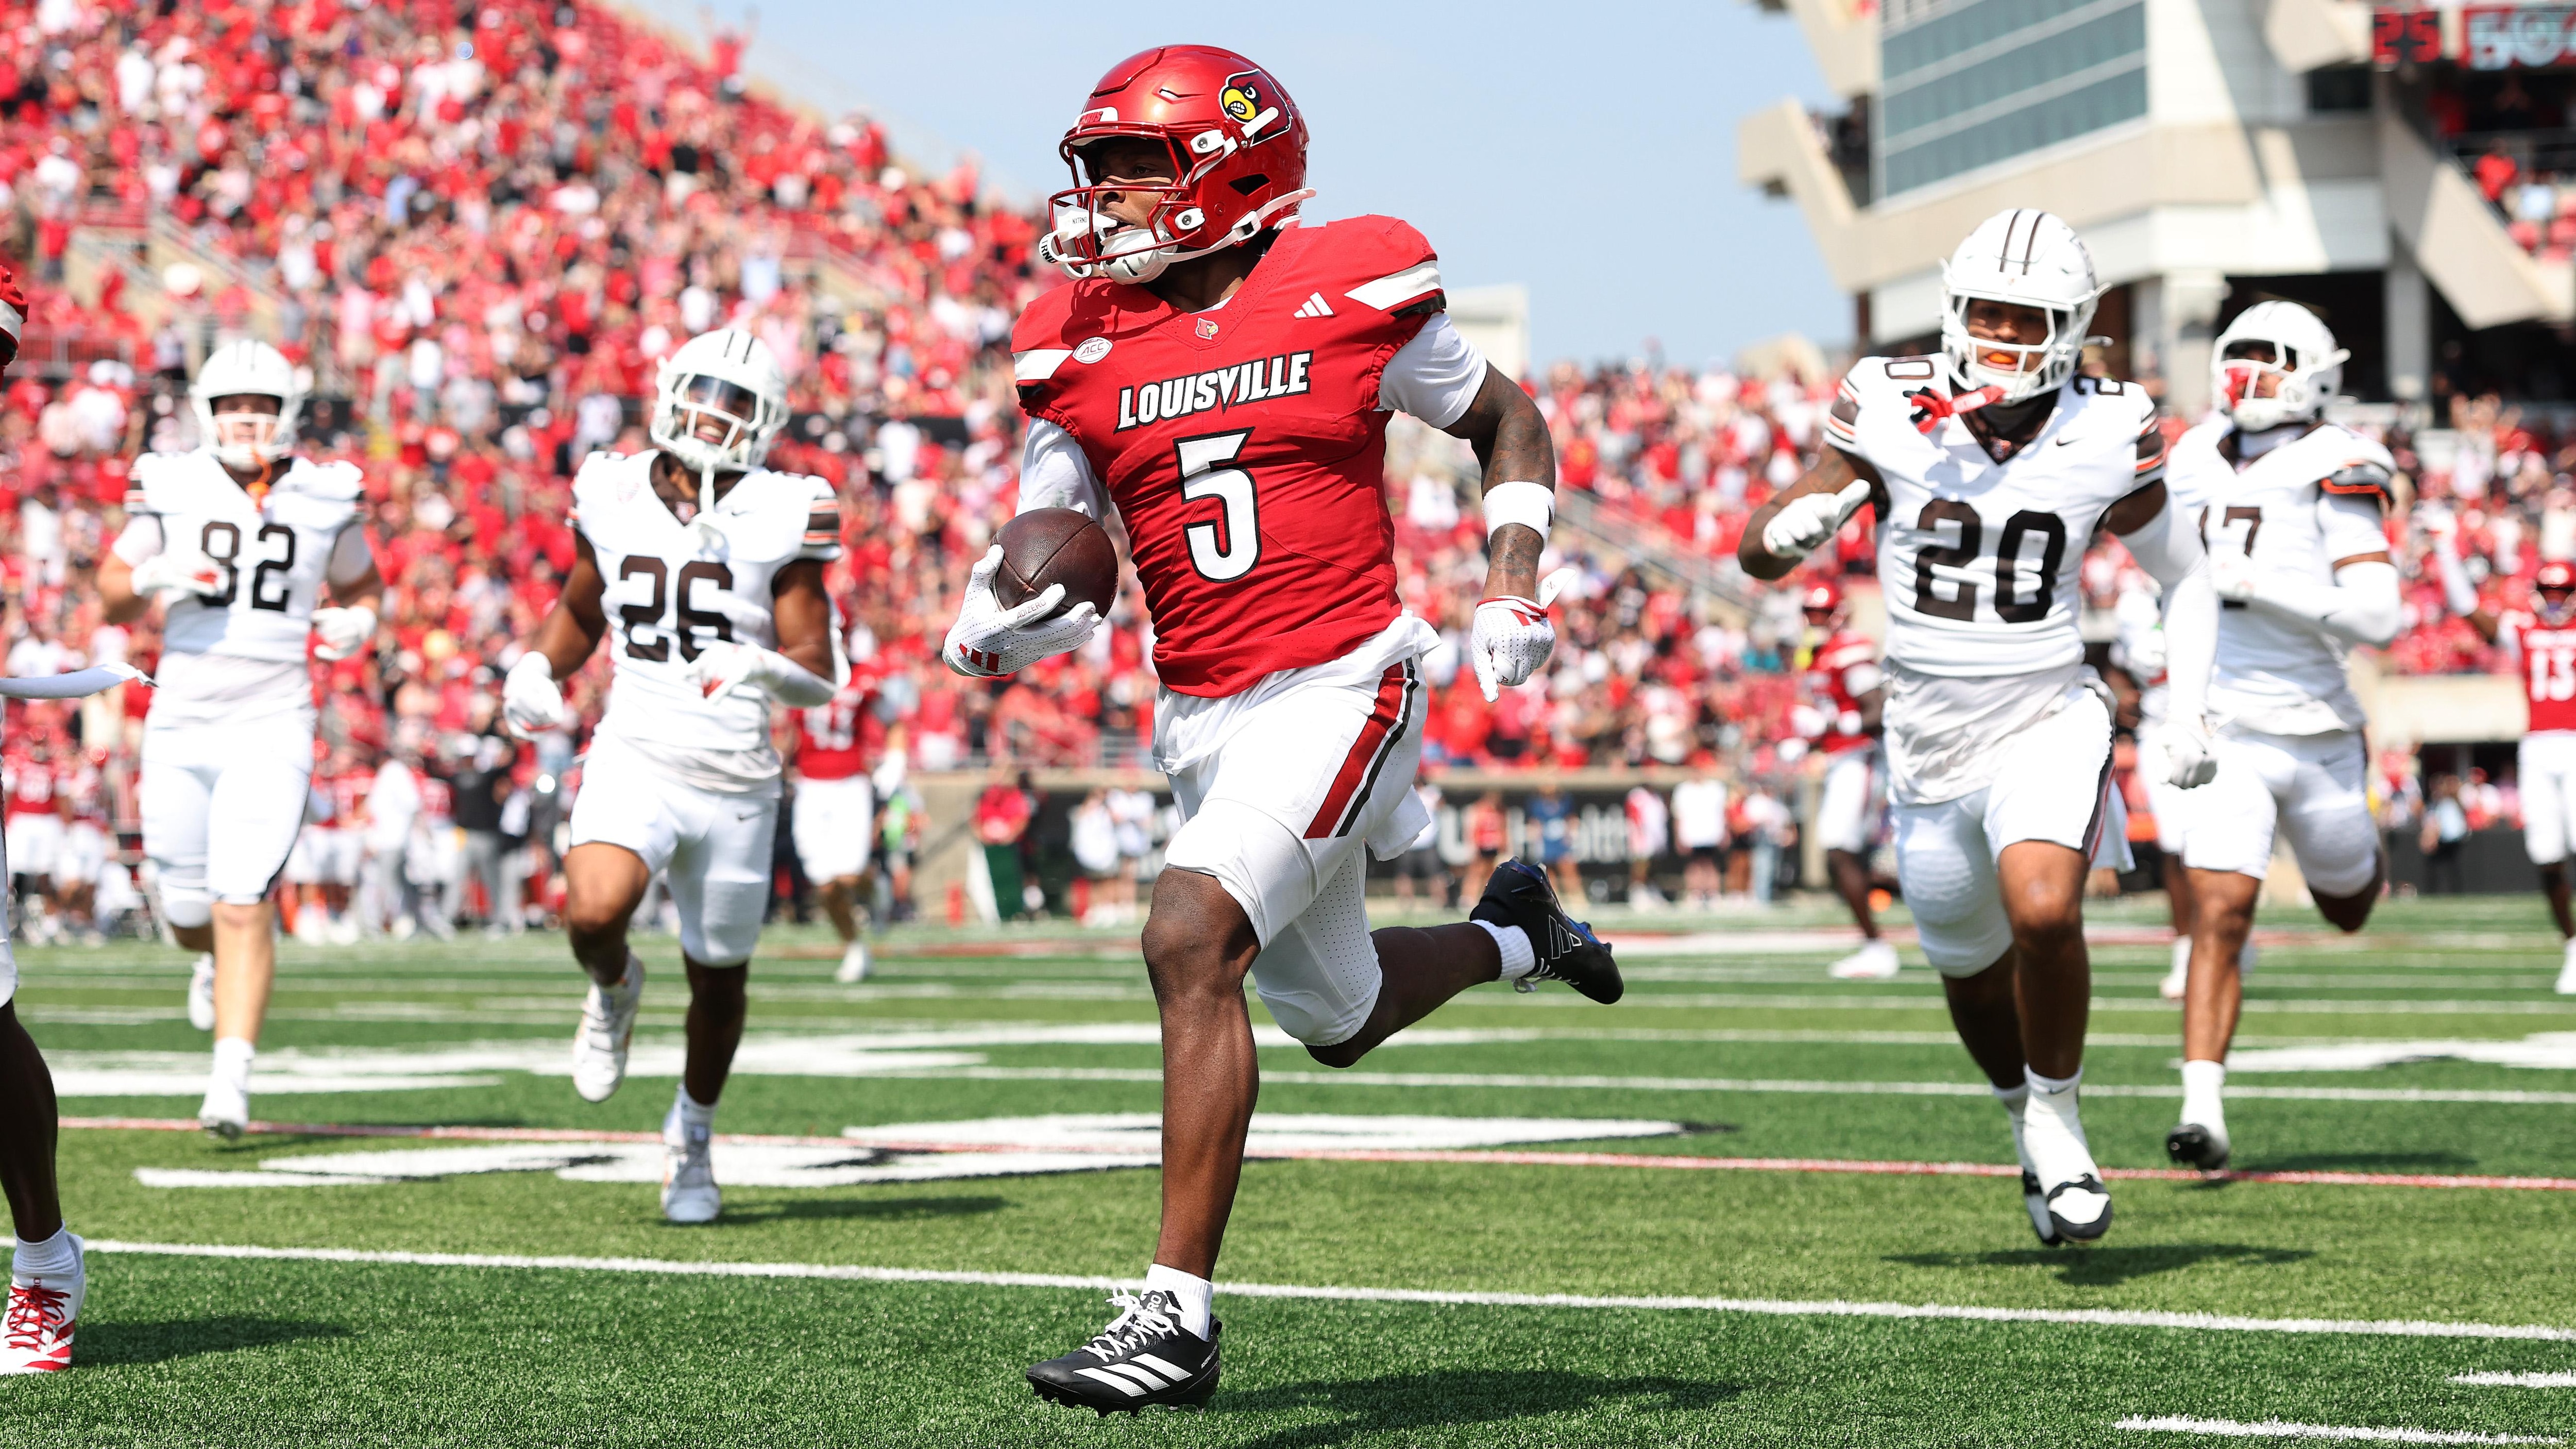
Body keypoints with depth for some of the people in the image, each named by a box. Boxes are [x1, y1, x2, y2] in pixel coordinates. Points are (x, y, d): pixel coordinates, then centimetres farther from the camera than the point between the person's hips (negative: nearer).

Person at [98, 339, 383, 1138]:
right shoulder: (171, 488, 0)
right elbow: (113, 593, 9)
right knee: (189, 906, 11)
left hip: (272, 726, -2)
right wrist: (149, 578, -13)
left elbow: (359, 582, 19)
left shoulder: (325, 498, 1)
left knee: (244, 904, -13)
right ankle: (216, 957, 48)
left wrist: (359, 621, -3)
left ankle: (232, 1079, -8)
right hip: (181, 720, 2)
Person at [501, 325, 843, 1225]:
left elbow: (820, 673, -6)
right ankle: (614, 989, 9)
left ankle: (692, 1137, 37)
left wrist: (764, 668, -27)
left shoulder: (777, 520, -6)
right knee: (594, 915, -28)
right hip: (635, 757, 0)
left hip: (736, 779, 0)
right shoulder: (615, 498, 2)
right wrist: (537, 671, 4)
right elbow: (581, 610, 22)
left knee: (719, 980, 11)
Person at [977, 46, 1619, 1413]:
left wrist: (1512, 582, -2)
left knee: (1189, 943, -25)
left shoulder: (1352, 290, -4)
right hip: (1202, 719, 6)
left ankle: (1178, 1316, -21)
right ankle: (1512, 931, 52)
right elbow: (1049, 555, 7)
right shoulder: (1083, 348, 4)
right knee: (1336, 1019, 18)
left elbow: (1505, 420, 11)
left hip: (1336, 687, -6)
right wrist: (995, 624, -16)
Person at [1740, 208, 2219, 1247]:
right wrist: (1795, 528, -29)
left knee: (2043, 914, -29)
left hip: (2047, 722, -2)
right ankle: (2030, 1125, 47)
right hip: (1928, 740, 2)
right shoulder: (1892, 414, -9)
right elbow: (1756, 552, -5)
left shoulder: (2104, 440, -8)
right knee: (1973, 975, 16)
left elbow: (2185, 579, 8)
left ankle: (2058, 1114, -3)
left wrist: (2189, 712, -4)